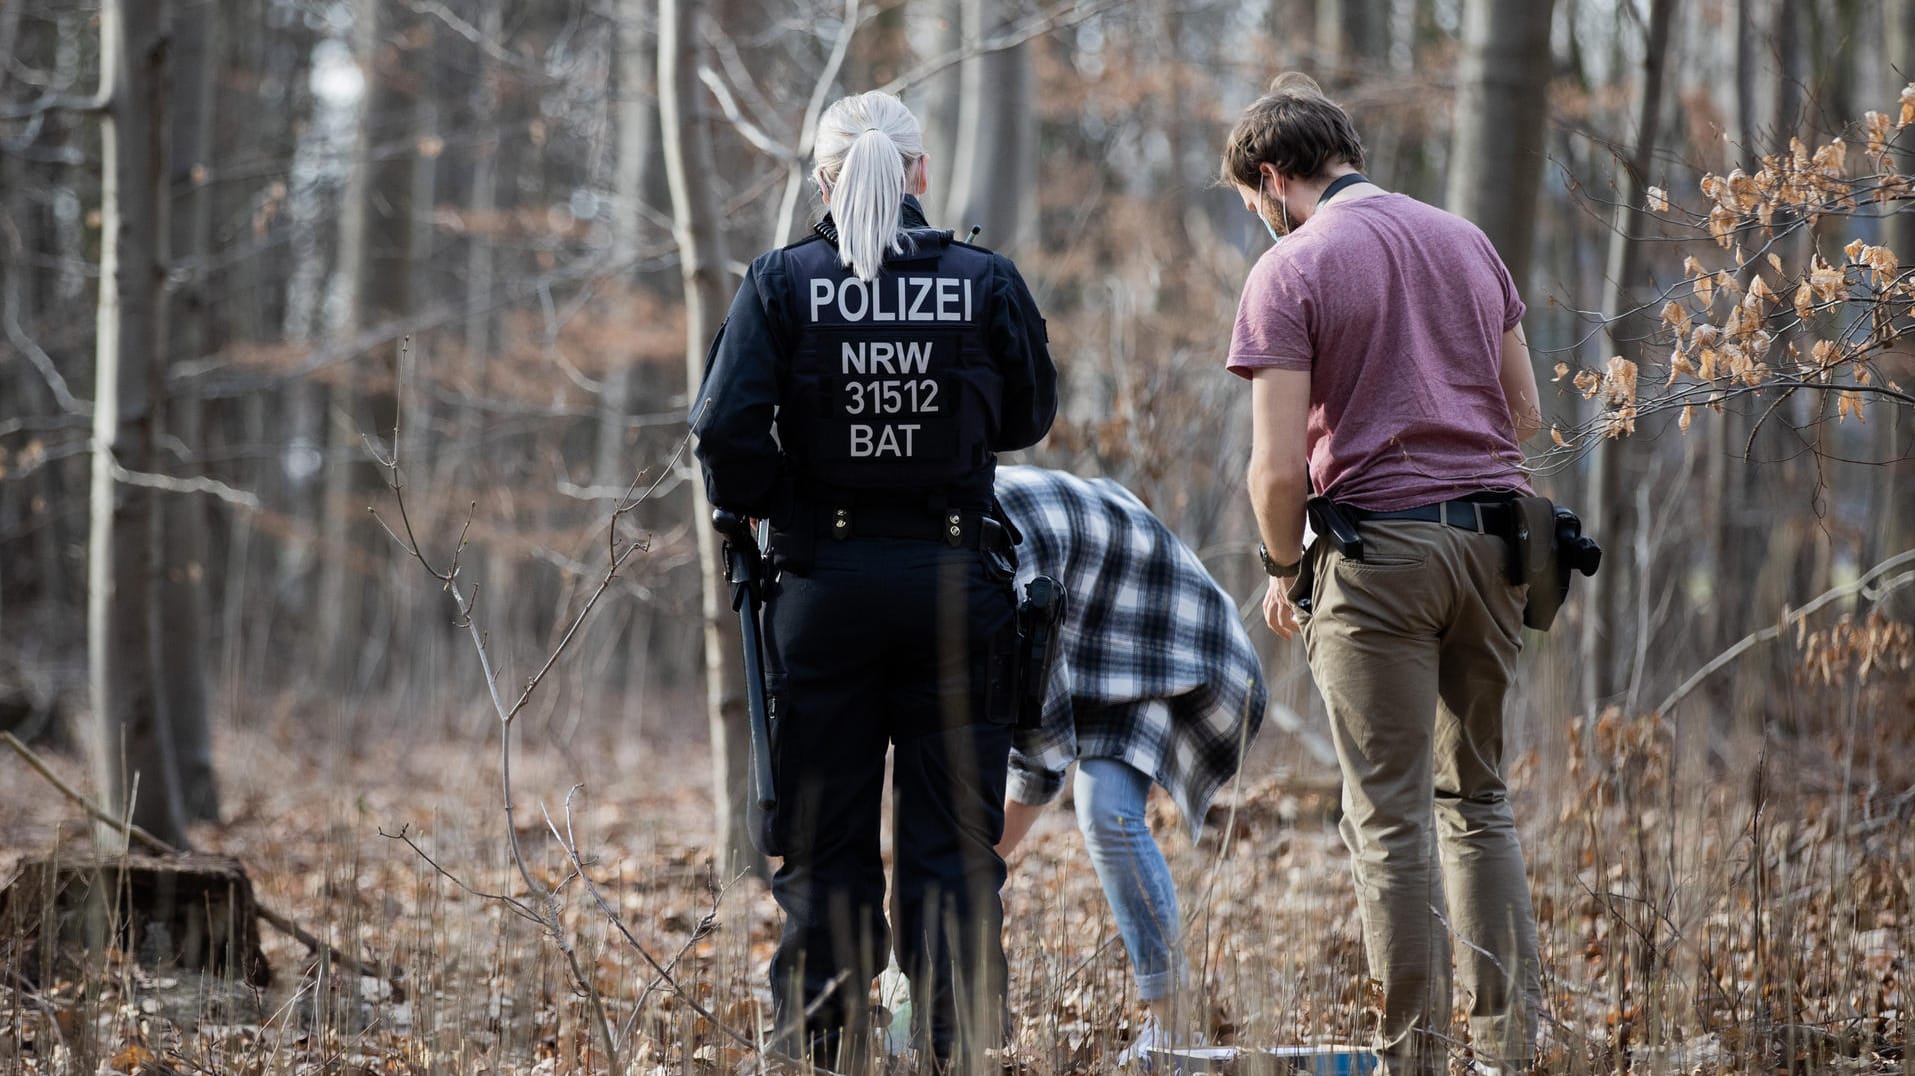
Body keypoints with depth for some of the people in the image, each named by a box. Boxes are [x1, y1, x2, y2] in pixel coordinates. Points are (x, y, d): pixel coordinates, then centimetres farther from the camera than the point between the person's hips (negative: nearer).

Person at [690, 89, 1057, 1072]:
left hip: (824, 581, 0)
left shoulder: (782, 282, -5)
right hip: (954, 578, 0)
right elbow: (1029, 415, 11)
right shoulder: (986, 281, -1)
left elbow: (725, 427, -10)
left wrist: (754, 504, 8)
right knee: (954, 839, 5)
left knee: (822, 842, 7)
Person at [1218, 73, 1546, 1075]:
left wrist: (1284, 569, 4)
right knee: (1476, 793, 16)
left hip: (1377, 550, -6)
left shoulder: (1289, 271, -6)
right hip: (1495, 535, 6)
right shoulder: (1465, 241, 14)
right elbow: (1523, 412, 17)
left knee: (1390, 814, 0)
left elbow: (1279, 467, -11)